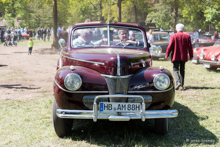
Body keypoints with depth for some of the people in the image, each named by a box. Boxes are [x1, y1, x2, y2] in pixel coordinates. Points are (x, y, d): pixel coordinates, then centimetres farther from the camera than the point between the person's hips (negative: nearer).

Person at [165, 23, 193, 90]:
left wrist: (167, 55, 3)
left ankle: (178, 82, -20)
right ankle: (182, 85, 15)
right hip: (184, 57, 3)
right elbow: (190, 47, 2)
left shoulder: (173, 36, -7)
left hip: (175, 56, -3)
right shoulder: (187, 36, 1)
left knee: (175, 69, 2)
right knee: (182, 70, 13)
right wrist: (191, 55, 12)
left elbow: (170, 46, -8)